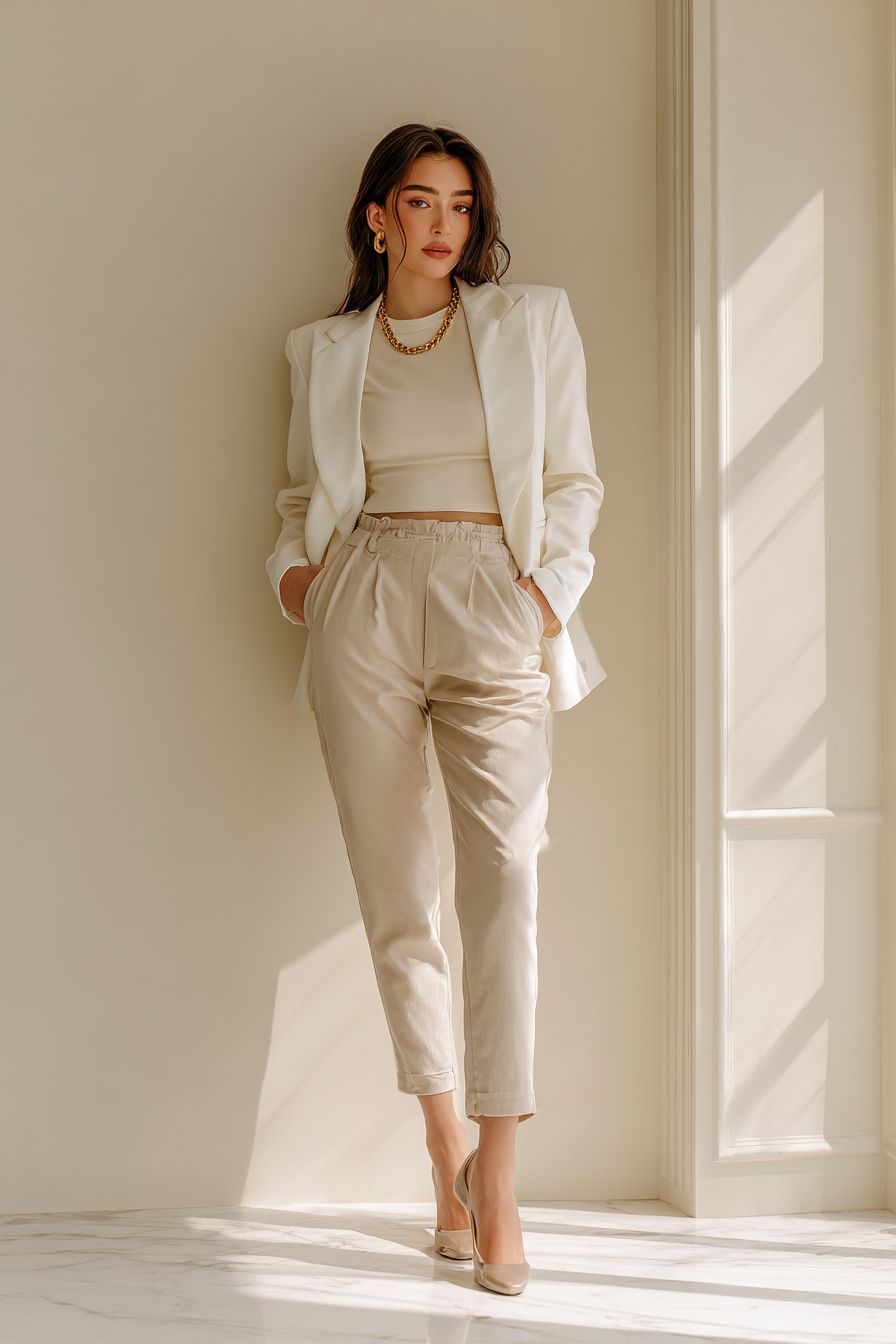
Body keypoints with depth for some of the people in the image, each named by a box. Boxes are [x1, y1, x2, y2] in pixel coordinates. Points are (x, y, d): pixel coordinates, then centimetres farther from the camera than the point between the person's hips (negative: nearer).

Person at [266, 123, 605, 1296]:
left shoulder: (532, 323, 12)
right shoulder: (324, 352, 16)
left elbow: (574, 482, 11)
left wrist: (550, 589, -3)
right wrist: (293, 565, 3)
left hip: (493, 611, -1)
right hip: (364, 612, 2)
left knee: (503, 876, -15)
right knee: (394, 891, 0)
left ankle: (496, 1182, -13)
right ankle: (446, 1154, 13)